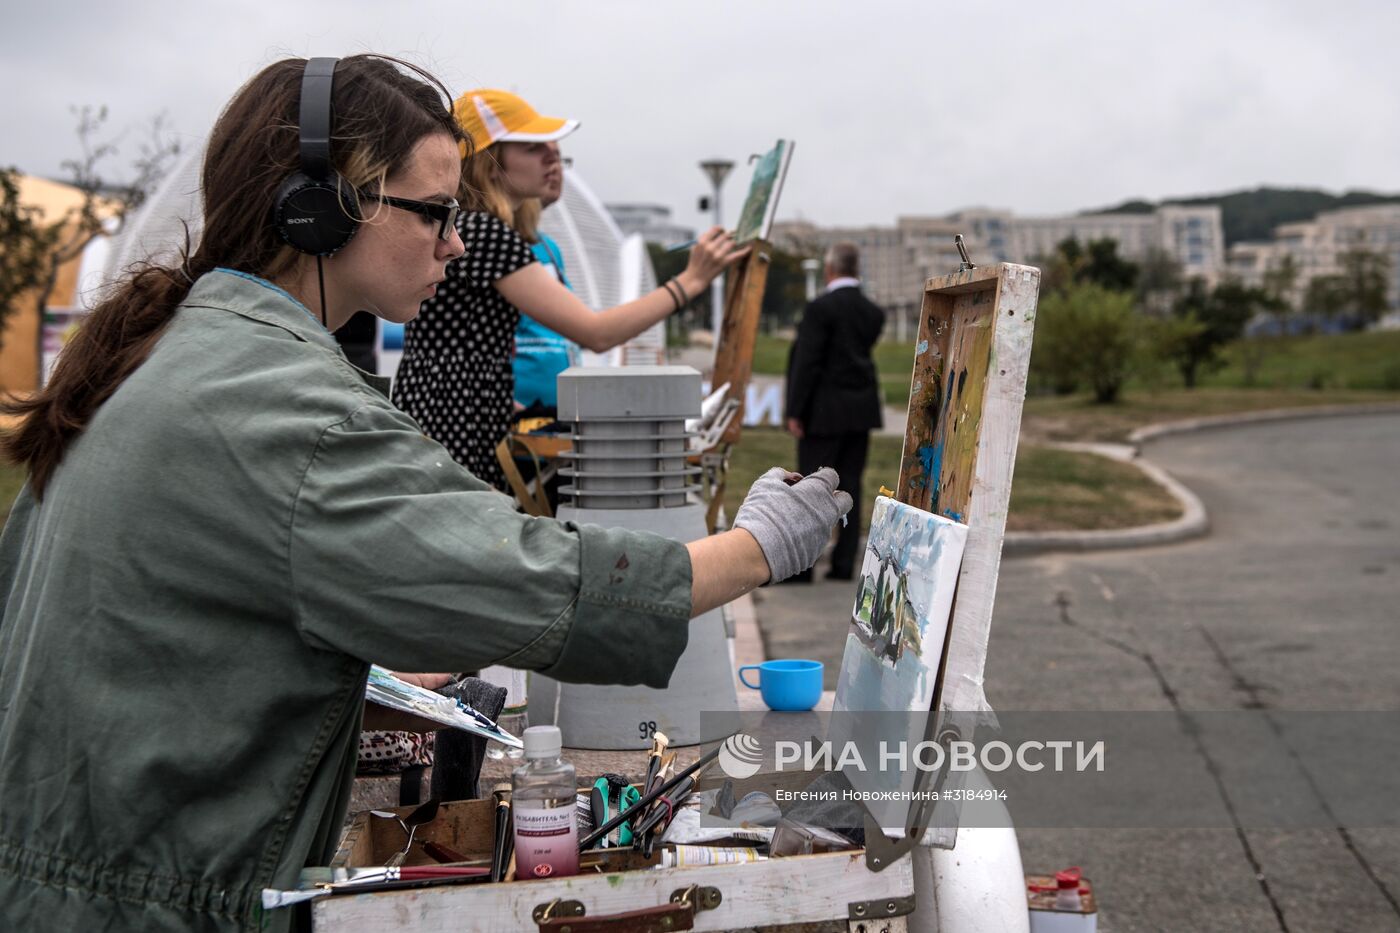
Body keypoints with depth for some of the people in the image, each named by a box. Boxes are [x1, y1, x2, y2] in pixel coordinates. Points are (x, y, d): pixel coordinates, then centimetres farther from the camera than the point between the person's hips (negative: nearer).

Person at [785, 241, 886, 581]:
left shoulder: (821, 308, -13)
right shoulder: (873, 312, 8)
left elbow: (807, 362, -15)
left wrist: (795, 412, -11)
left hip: (825, 411, -6)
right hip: (861, 410, 6)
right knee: (849, 486, 8)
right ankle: (844, 563, 10)